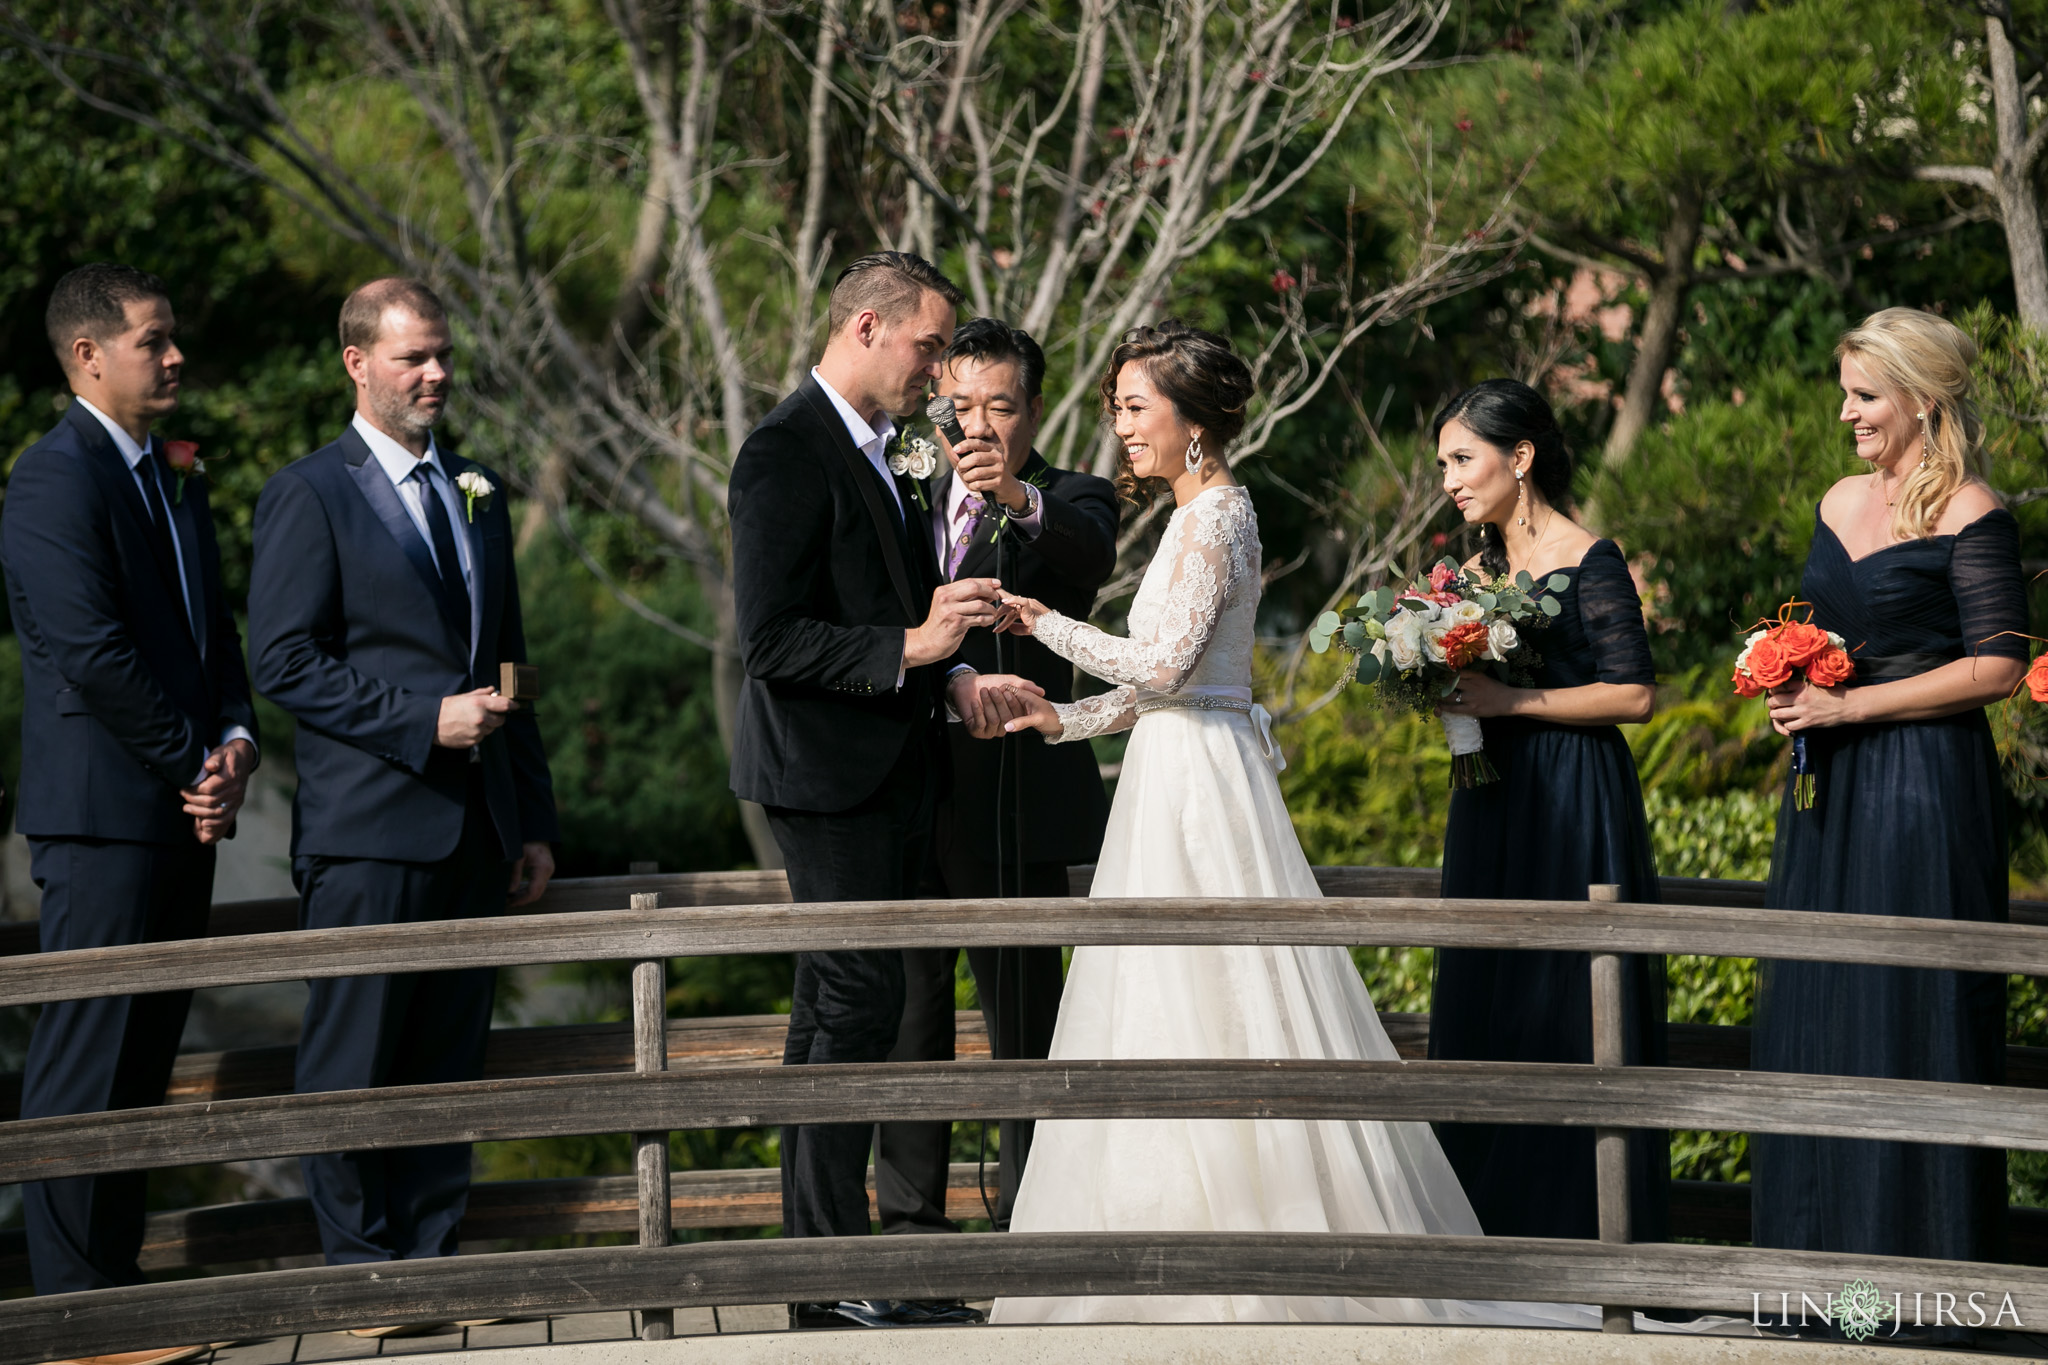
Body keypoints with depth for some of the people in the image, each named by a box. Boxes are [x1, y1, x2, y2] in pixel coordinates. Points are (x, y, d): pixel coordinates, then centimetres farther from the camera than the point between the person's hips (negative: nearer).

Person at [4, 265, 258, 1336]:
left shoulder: (174, 483, 19)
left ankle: (117, 1278, 18)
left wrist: (235, 744, 1)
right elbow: (93, 654, -18)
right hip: (102, 815, -9)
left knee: (143, 1058, 12)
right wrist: (196, 764, -12)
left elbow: (213, 634, 20)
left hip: (182, 812, 9)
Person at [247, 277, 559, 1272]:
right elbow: (284, 661, -11)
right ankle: (362, 1267, 5)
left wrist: (533, 820, 17)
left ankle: (433, 1263, 13)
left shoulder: (479, 495, 18)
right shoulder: (307, 496, -3)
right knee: (354, 1064, -3)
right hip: (369, 827, -6)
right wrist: (423, 721, -17)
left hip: (474, 827, 6)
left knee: (449, 1059, 8)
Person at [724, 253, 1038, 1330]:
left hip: (885, 776, 10)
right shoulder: (785, 454, -14)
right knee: (862, 1004, -11)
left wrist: (952, 672, 7)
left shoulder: (874, 453, 16)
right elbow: (773, 641, -19)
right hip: (827, 772, -10)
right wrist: (915, 647, -24)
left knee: (833, 1012, 11)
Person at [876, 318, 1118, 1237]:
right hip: (909, 798, 5)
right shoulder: (916, 506, 16)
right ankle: (909, 1218, 19)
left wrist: (1020, 500, -44)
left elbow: (1090, 552, -26)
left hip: (1015, 806, -5)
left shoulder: (1067, 505, -1)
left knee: (1025, 1018, -3)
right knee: (908, 1008, 10)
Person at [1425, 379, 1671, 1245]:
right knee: (1482, 1002, 8)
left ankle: (1590, 1225, 2)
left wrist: (1511, 703, -19)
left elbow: (1633, 695, -15)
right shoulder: (1483, 565, 13)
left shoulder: (1589, 562, -11)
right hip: (1493, 805, 8)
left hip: (1574, 806, -8)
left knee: (1567, 1004, -5)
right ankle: (1501, 1216, 14)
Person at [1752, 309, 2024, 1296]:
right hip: (1832, 789, 8)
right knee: (1817, 1010, 9)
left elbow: (1998, 666, -16)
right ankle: (1827, 1243, 17)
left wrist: (1848, 706, -16)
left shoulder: (1968, 514, -11)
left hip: (1926, 787, -8)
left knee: (1914, 1014, -4)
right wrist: (1791, 688, 2)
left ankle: (1922, 1250, 4)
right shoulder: (1843, 502, 13)